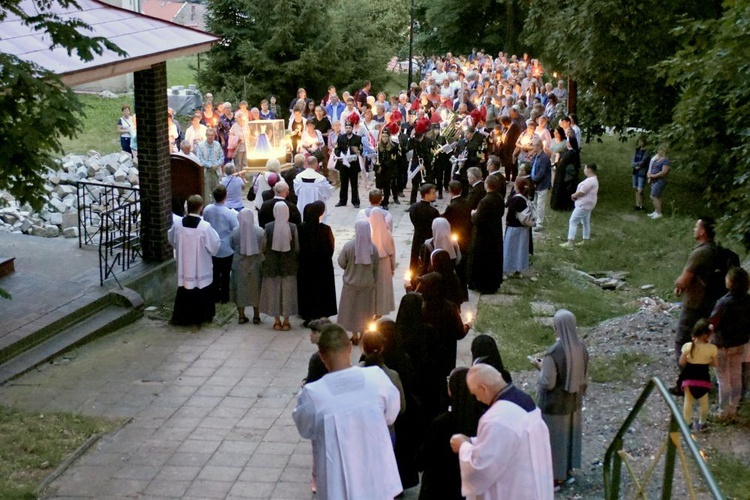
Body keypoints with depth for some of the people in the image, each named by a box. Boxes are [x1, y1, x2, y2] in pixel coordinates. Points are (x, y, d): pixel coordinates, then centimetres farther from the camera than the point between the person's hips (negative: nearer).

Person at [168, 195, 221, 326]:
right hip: (201, 268, -3)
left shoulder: (177, 224, -9)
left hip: (184, 266, 3)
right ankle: (202, 316, 25)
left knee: (184, 290, 15)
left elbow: (171, 238, 10)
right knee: (202, 291, 14)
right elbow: (215, 245, -13)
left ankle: (182, 316, 21)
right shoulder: (205, 226, -22)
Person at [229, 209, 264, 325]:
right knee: (256, 289, 12)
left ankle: (241, 316, 15)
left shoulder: (235, 232, -11)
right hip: (256, 265, 0)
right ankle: (256, 316, 16)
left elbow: (232, 246, 2)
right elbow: (264, 248, -3)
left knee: (240, 289, 12)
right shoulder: (260, 232, -12)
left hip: (239, 265, 0)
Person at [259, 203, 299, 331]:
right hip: (289, 265, 0)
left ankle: (277, 321, 17)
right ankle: (286, 321, 15)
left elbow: (264, 247, -5)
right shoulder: (293, 227, -12)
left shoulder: (268, 227, -12)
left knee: (273, 291, 12)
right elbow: (297, 248, -6)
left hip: (272, 265, 0)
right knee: (287, 292, 10)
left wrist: (267, 259, 12)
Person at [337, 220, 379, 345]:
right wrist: (374, 281, 11)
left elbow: (341, 262, -8)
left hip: (351, 283, -2)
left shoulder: (349, 246, -19)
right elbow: (376, 268, -3)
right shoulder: (373, 248, -12)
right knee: (366, 309, 15)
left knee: (352, 308, 13)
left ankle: (355, 336, 18)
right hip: (368, 284, 2)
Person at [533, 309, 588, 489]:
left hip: (555, 405, -6)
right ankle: (568, 471, 38)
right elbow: (584, 376, 2)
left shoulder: (553, 353, -30)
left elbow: (548, 383, -23)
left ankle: (555, 477, 24)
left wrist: (541, 368, -7)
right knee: (570, 434, 22)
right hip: (574, 402, 6)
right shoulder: (581, 348, -8)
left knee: (554, 438, 10)